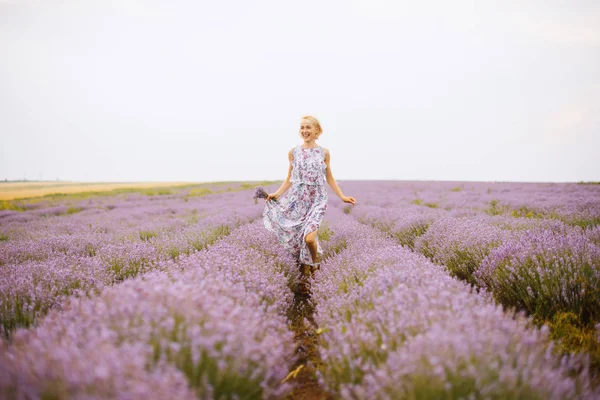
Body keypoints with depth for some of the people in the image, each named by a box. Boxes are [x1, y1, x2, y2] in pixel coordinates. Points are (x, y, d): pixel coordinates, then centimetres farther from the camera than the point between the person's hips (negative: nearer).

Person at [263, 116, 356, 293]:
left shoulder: (324, 152, 4)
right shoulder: (293, 152, 6)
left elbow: (329, 179, 12)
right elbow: (289, 179, 12)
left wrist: (342, 197, 7)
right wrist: (277, 194, 0)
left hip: (317, 200, -2)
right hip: (298, 200, 2)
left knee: (309, 237, -20)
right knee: (298, 238, 2)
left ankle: (316, 264, 10)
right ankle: (305, 277, 18)